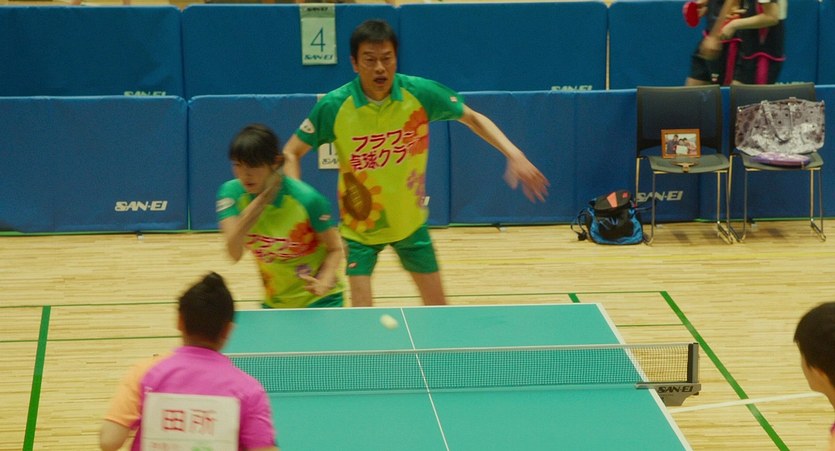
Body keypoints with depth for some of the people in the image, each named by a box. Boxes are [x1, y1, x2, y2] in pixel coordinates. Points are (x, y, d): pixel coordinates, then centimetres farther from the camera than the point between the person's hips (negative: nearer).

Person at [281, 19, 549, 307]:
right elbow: (292, 153, -7)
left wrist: (514, 154, -14)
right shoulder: (333, 106, -20)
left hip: (411, 221, 2)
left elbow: (473, 118, -1)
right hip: (359, 227, -2)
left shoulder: (421, 93, -16)